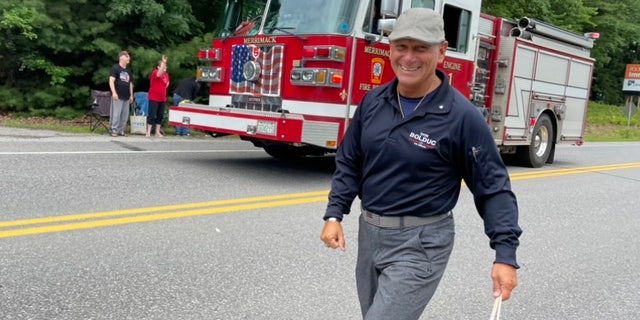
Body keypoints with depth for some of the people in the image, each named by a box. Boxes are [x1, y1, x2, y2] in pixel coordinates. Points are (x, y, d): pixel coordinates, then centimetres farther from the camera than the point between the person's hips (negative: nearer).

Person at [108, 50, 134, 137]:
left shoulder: (128, 71, 19)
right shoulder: (115, 68, -2)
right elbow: (111, 81, -10)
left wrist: (131, 95, 18)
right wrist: (114, 92, -19)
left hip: (126, 97, 7)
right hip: (117, 96, -7)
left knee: (125, 115, 6)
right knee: (116, 114, -7)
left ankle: (121, 130, 14)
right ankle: (113, 130, -1)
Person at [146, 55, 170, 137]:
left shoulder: (166, 74, 9)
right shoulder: (155, 72, -11)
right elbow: (159, 73, -36)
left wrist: (164, 89, 12)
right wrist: (163, 62, -40)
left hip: (162, 99, 7)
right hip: (153, 98, -7)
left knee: (160, 115, 8)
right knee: (152, 115, -5)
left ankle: (157, 132, 16)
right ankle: (148, 132, 0)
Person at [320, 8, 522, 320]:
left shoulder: (462, 116, -15)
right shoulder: (373, 101, 0)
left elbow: (493, 187, -11)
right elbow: (349, 162, 10)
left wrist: (505, 254, -16)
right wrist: (334, 214, 2)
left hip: (420, 244, -6)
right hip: (369, 233, 6)